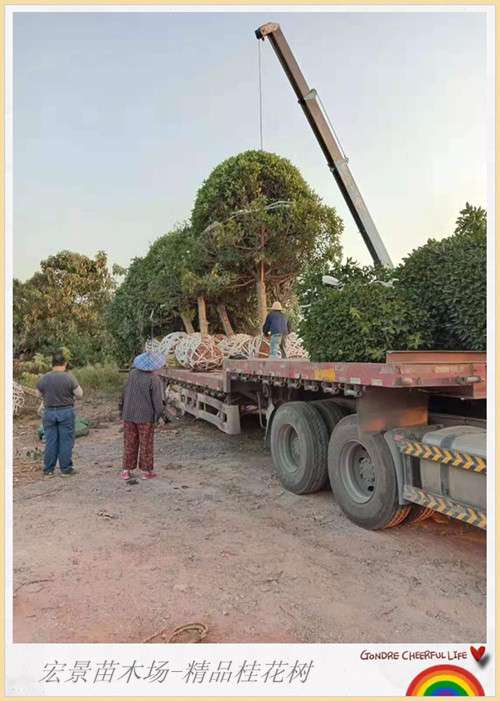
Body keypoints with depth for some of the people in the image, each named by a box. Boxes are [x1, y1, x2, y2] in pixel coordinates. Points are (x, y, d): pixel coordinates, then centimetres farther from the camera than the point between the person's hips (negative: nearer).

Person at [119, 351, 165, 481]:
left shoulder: (132, 374, -3)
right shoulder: (154, 380, -16)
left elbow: (125, 392, 3)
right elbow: (157, 401, -13)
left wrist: (122, 410, 13)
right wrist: (159, 415, -1)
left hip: (129, 415, 4)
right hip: (145, 417, -4)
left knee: (129, 443, 14)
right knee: (146, 444, 10)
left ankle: (126, 470, 18)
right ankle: (146, 470, 17)